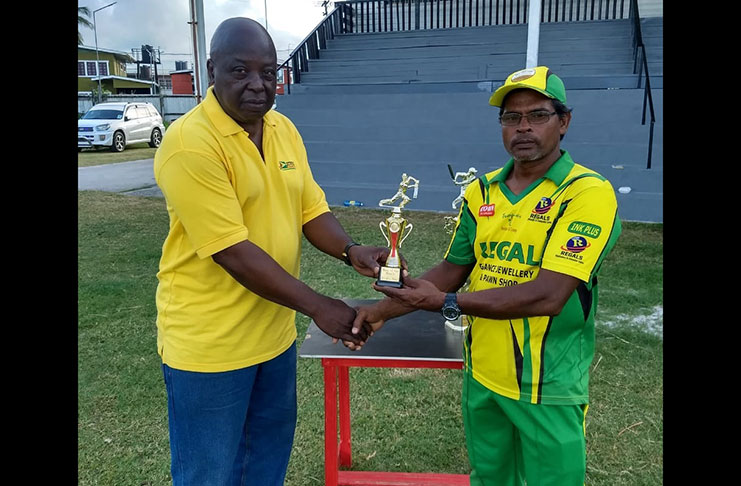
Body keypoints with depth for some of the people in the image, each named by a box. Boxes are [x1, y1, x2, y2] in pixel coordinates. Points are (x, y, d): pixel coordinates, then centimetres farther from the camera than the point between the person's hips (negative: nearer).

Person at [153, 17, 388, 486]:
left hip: (275, 332, 7)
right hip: (210, 342, -7)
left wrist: (351, 250, -16)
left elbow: (311, 209, 5)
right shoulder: (190, 142, -21)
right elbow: (231, 251, -24)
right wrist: (317, 305, -23)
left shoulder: (284, 129, 4)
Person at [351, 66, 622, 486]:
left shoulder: (588, 193, -17)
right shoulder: (482, 192, 2)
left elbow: (548, 297, -26)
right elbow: (452, 269, 7)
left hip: (548, 387, -5)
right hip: (481, 375, 5)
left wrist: (447, 303, -23)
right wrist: (385, 309, -3)